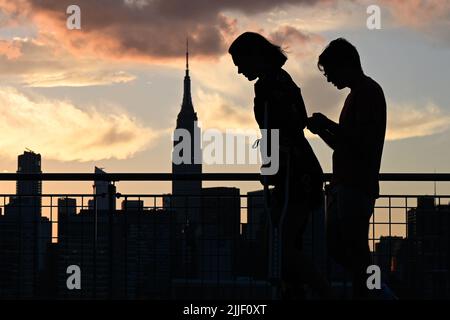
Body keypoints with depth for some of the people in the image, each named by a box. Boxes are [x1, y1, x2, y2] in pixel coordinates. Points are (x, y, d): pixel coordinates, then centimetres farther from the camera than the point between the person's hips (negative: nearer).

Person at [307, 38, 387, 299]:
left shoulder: (369, 92, -8)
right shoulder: (357, 95, 23)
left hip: (358, 186, -10)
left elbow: (364, 142, -19)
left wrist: (329, 125, -12)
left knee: (355, 249, -10)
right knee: (336, 245, 9)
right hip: (344, 186, 10)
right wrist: (322, 130, 11)